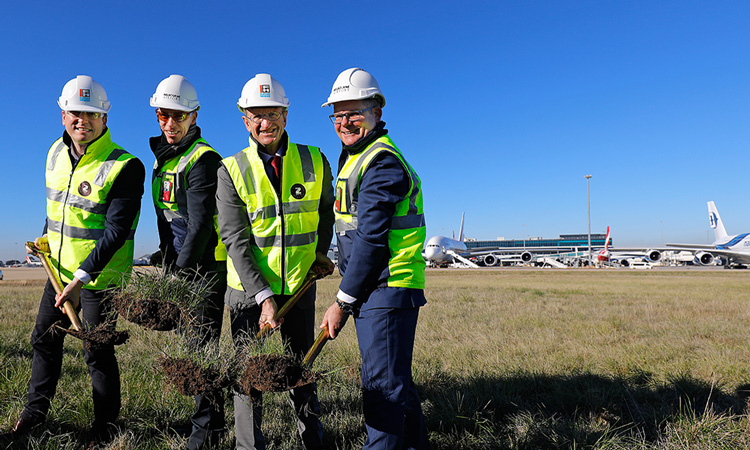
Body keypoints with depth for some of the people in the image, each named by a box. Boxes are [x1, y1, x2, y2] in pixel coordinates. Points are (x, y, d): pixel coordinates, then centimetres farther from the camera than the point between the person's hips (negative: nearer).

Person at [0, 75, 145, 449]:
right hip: (61, 268, 7)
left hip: (100, 276, -7)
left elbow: (116, 231, -25)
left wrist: (81, 278, -28)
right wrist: (46, 238, 12)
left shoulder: (125, 166, -21)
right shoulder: (56, 153, 4)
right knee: (44, 337, 18)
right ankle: (35, 412, 38)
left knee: (97, 351, 3)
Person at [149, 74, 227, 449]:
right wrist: (166, 261, 17)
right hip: (180, 265, 9)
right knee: (193, 342, 15)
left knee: (201, 344, -4)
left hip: (206, 266, -9)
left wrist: (180, 274, -22)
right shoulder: (164, 156, 14)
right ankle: (210, 418, 31)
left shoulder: (203, 159, -14)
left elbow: (200, 226, -20)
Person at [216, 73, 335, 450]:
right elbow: (235, 241, -14)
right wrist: (263, 296, -20)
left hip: (299, 284, 2)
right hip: (249, 288, -2)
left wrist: (320, 251, 6)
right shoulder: (231, 170, -8)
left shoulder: (314, 161, -2)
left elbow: (326, 208, 17)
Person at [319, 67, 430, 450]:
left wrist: (342, 302, -16)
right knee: (394, 378, 21)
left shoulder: (381, 162, -15)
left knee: (382, 383, -1)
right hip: (377, 290, 10)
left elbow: (370, 239, -20)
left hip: (387, 289, -10)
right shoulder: (354, 157, 18)